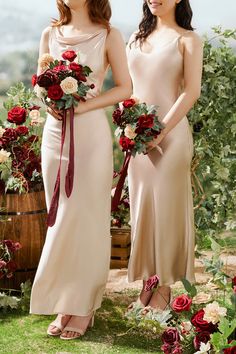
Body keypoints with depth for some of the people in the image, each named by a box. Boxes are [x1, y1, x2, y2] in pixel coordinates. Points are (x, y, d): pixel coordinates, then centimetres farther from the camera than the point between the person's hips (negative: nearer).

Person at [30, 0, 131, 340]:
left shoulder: (108, 35, -2)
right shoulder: (50, 34, 10)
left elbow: (124, 87, -2)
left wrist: (82, 106, -14)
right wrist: (49, 103, -5)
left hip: (90, 133, -4)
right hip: (55, 132, 4)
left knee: (84, 218, -1)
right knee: (60, 218, 6)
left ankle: (83, 305, 10)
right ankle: (64, 303, 14)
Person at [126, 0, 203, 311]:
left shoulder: (187, 39, 0)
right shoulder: (136, 38, 15)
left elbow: (191, 92, -8)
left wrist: (160, 132, -14)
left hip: (171, 134, -5)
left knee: (167, 207, 1)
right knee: (141, 206, 7)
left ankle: (164, 288, 10)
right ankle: (146, 284, 17)